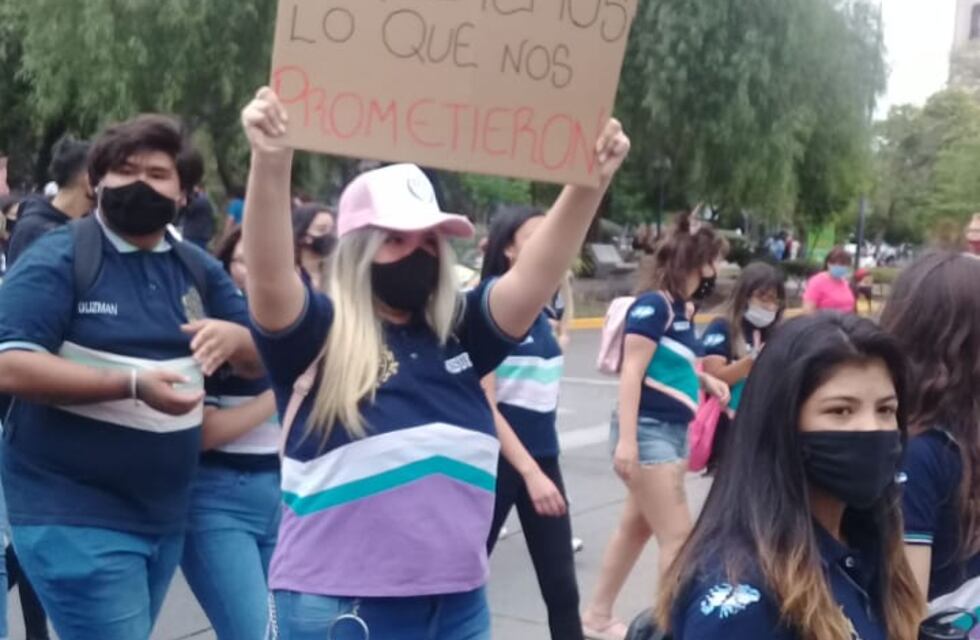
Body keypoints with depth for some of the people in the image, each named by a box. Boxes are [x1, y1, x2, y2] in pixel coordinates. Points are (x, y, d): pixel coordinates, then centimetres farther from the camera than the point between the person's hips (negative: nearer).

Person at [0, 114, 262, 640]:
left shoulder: (197, 268, 10)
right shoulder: (57, 259, -9)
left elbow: (268, 358, 11)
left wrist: (233, 335, -13)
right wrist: (132, 384, -27)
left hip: (165, 517, 7)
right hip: (76, 518, -6)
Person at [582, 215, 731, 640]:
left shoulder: (678, 309, 11)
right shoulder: (653, 304, -14)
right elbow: (632, 371, -18)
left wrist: (706, 379, 7)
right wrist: (626, 440, -23)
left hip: (673, 431, 9)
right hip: (648, 431, -9)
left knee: (637, 527, 16)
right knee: (678, 536, -7)